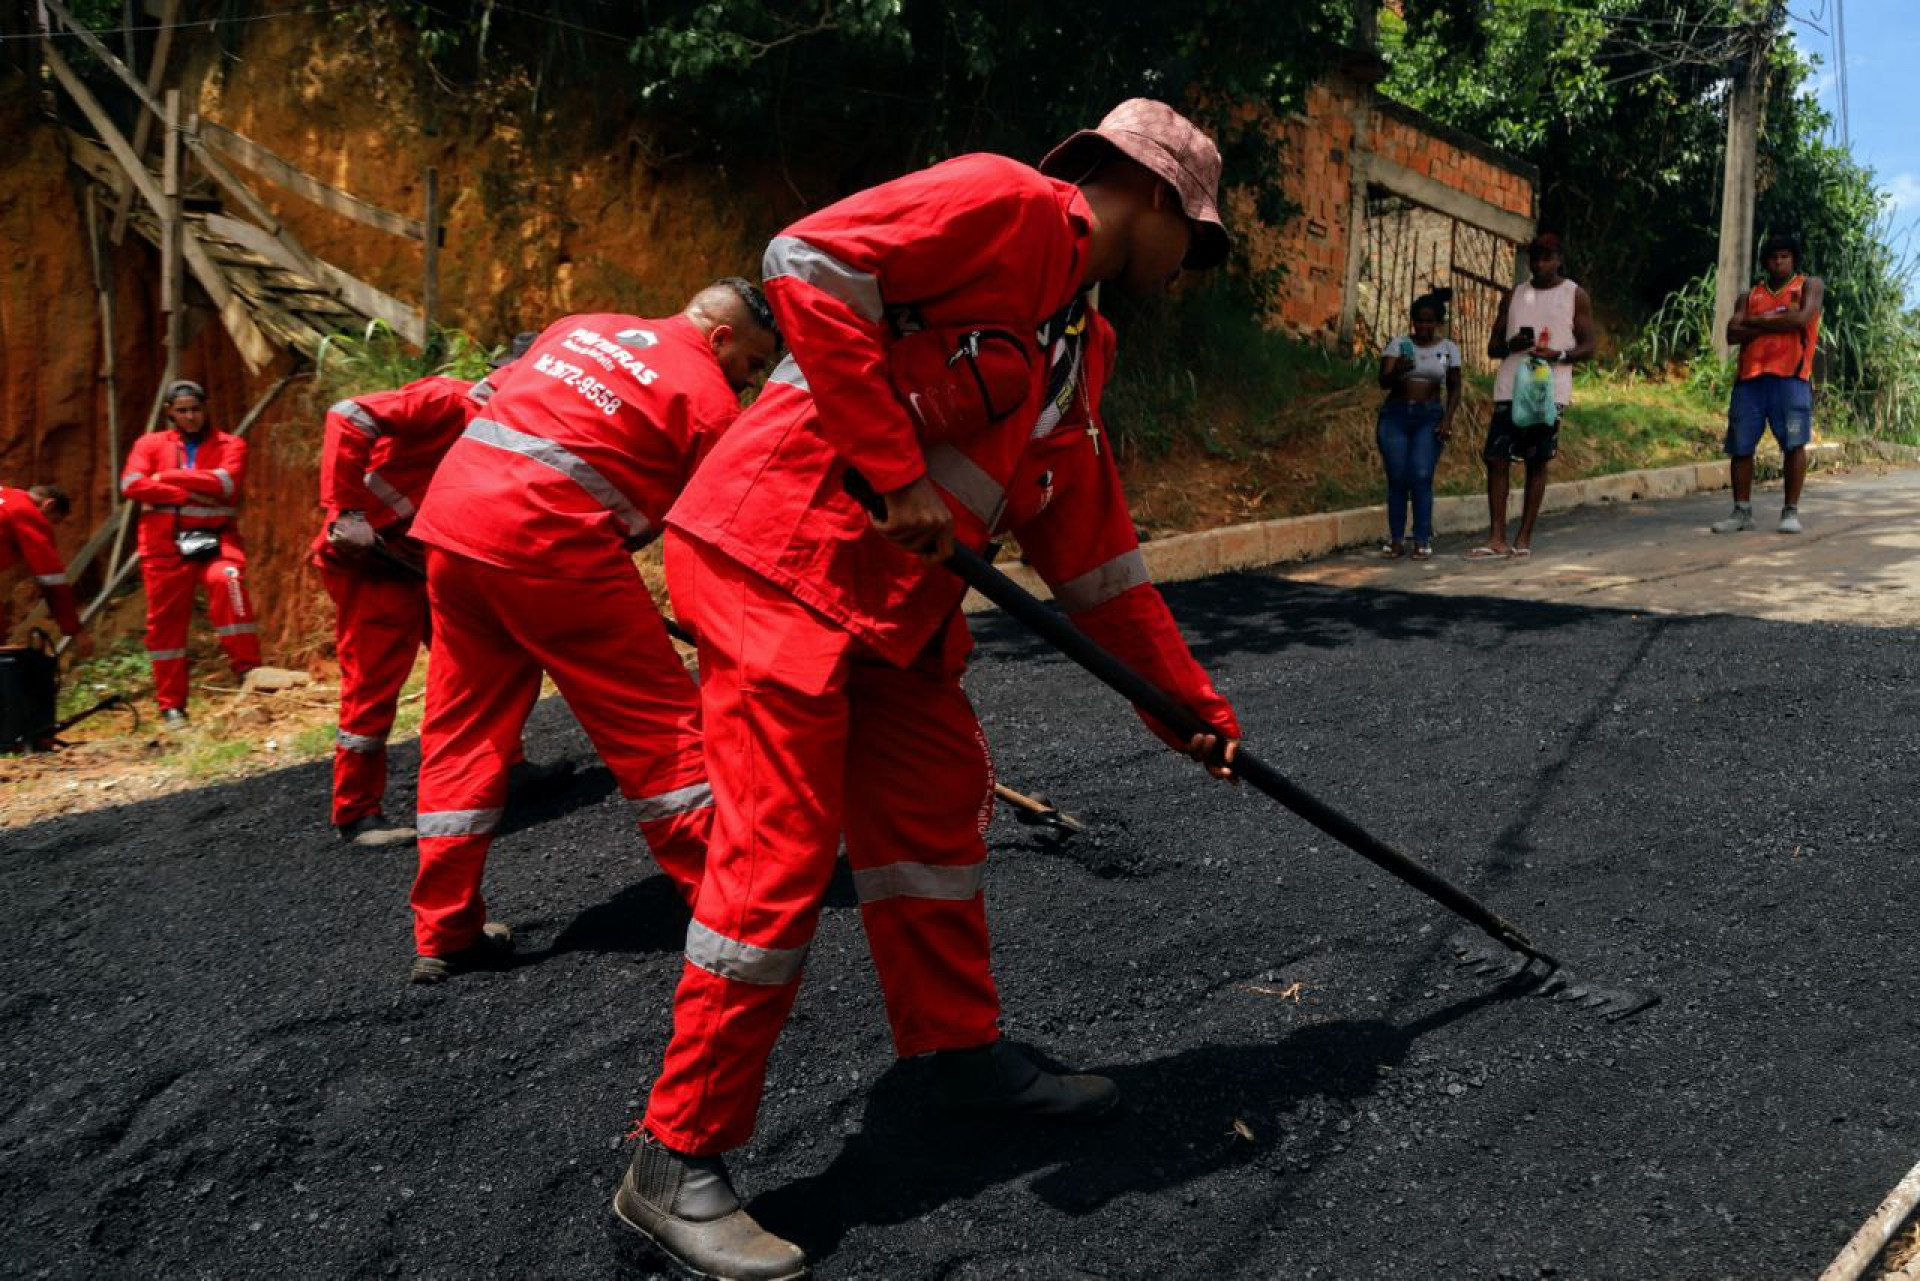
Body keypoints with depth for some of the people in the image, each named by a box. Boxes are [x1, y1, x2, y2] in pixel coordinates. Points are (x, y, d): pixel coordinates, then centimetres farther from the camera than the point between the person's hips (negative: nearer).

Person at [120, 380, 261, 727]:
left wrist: (168, 478, -8)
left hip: (214, 537, -2)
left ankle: (248, 670, -26)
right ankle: (171, 706, 11)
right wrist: (189, 494, -14)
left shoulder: (230, 445, 7)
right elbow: (131, 484, -6)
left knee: (226, 579, -32)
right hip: (165, 544, 2)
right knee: (166, 622, 2)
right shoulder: (150, 444, 11)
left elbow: (226, 482, -12)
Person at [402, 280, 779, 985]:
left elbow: (500, 400, 25)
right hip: (552, 544, -7)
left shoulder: (580, 328, 22)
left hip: (451, 517, 8)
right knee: (659, 721, 2)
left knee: (463, 727, 14)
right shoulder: (709, 398, 1)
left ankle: (444, 932, 20)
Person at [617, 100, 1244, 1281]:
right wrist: (892, 468, -21)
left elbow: (1096, 550, 22)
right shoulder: (1007, 205, -7)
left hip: (897, 602, 10)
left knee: (942, 809, 15)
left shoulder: (1080, 347, 20)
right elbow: (809, 263, -21)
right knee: (781, 855, -8)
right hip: (785, 558, -10)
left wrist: (1191, 696, 22)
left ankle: (963, 1051, 34)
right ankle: (678, 1164, 5)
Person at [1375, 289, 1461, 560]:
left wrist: (1447, 419, -3)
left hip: (1429, 417, 0)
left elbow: (1454, 388, 11)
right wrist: (1397, 370, -29)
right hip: (1395, 415, 0)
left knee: (1421, 476, -13)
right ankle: (1395, 539, 1)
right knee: (1397, 478, -4)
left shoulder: (1448, 349, 6)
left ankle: (1422, 540, -9)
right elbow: (1383, 381, -8)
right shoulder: (1398, 344, 2)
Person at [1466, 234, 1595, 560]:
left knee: (1537, 463, 1)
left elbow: (1588, 347, 2)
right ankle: (1497, 539, -4)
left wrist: (1558, 355, -18)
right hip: (1510, 389, 3)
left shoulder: (1575, 296, 6)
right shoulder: (1514, 295, 14)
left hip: (1549, 391, -3)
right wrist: (1511, 345, -9)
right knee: (1496, 459, -6)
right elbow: (1493, 346, 14)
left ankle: (1524, 538, 6)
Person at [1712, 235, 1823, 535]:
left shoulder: (1810, 285, 12)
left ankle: (1791, 511, -5)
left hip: (1790, 375, -3)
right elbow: (1732, 333, 5)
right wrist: (1776, 323, -6)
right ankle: (1742, 511, 6)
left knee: (1794, 443, -10)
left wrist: (1756, 321, 1)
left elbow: (1801, 319, -7)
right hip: (1750, 376, 3)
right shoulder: (1750, 296, 20)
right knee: (1741, 446, 0)